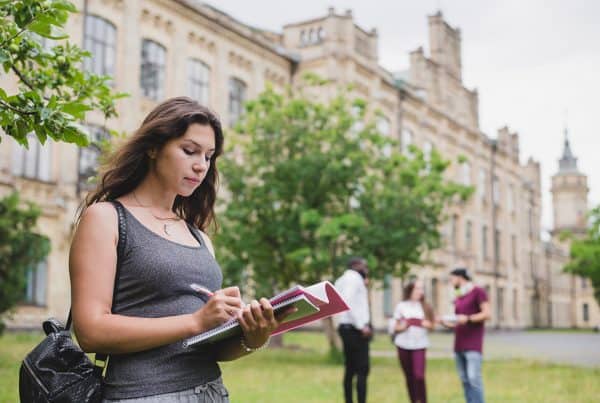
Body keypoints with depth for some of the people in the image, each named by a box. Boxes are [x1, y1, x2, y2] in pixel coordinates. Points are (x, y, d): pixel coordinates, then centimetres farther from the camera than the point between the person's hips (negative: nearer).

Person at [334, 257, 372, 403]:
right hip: (355, 329, -10)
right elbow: (348, 302, -23)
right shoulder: (354, 278, -9)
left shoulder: (342, 280, 21)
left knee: (350, 369, 11)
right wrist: (362, 325, -22)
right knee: (362, 370, -9)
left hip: (345, 327, 10)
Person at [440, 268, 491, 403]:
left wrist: (468, 318, -20)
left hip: (473, 345, -7)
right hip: (459, 346, 7)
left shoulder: (478, 291, 0)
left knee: (473, 378, -15)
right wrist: (444, 322, 9)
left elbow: (486, 314, -9)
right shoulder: (458, 298, 19)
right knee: (464, 380, 1)